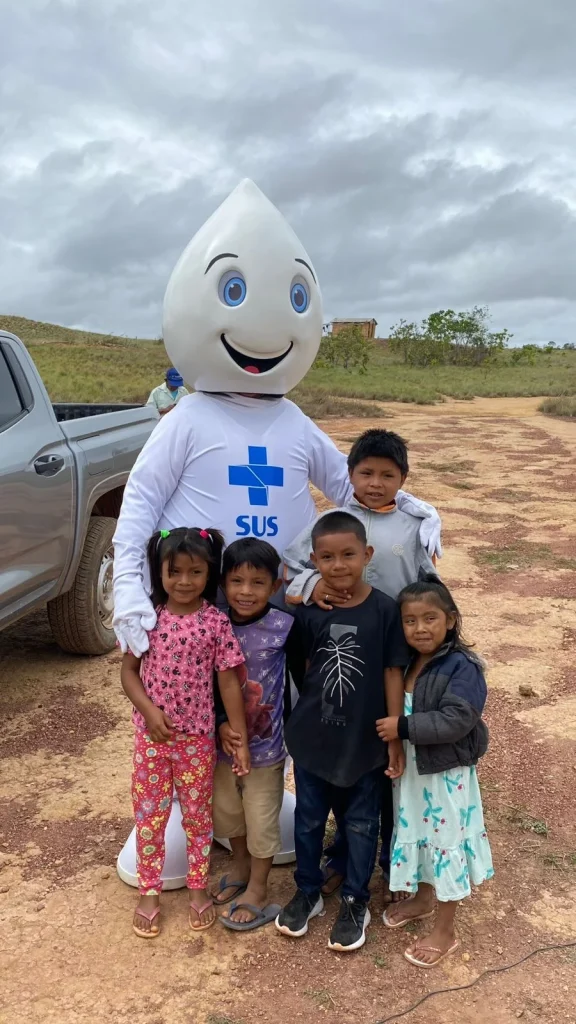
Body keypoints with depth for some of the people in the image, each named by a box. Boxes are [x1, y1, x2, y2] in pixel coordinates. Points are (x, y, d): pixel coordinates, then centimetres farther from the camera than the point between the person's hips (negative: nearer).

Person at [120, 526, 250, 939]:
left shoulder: (216, 622, -12)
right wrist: (149, 710, -17)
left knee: (198, 815, 14)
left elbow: (229, 683, -8)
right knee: (149, 815, 13)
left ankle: (198, 888, 34)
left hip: (198, 737, -1)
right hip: (152, 735, 1)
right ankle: (150, 892, 31)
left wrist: (241, 740, -8)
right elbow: (129, 670, -1)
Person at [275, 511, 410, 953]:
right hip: (312, 737, 2)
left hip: (366, 741, -2)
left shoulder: (385, 610, -13)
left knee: (361, 824, 15)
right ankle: (307, 892, 40)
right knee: (308, 820, 18)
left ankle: (356, 902, 36)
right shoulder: (307, 611, -8)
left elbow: (393, 674, -8)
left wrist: (395, 737, -6)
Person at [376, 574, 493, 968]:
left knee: (445, 843, 7)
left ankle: (446, 931, 24)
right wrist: (392, 740, -5)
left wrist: (404, 727, -28)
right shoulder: (404, 662, -1)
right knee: (417, 836, 23)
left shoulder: (463, 666, -22)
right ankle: (423, 897, 47)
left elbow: (457, 720, -29)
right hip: (410, 768, 7)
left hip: (447, 773, -7)